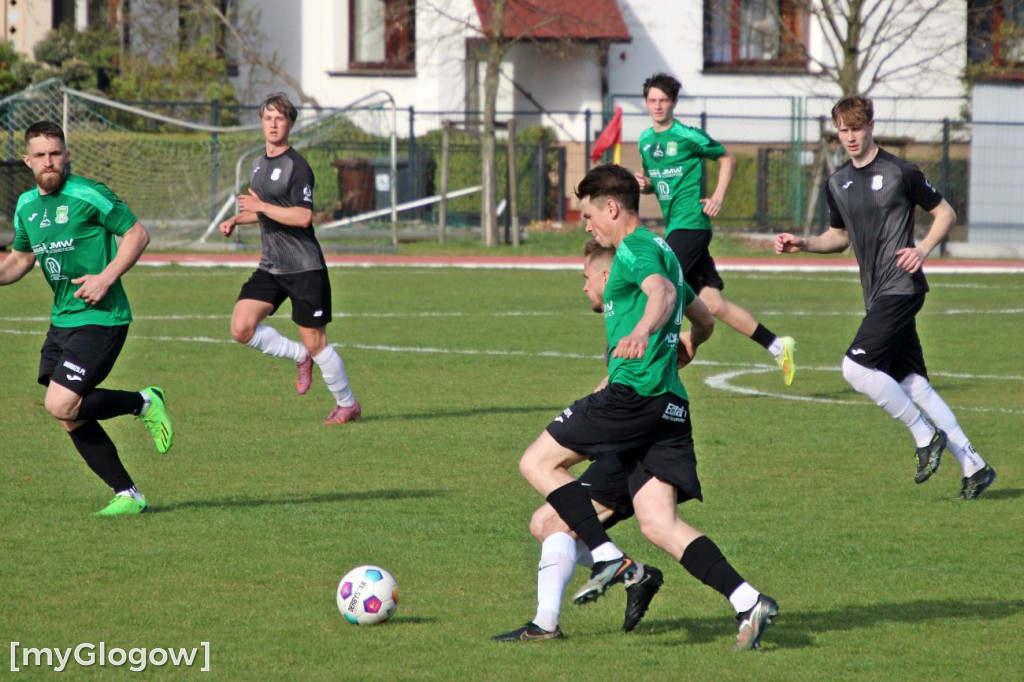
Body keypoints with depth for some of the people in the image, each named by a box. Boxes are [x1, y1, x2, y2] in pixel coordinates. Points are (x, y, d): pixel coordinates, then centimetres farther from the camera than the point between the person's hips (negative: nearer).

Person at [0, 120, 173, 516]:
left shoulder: (87, 195, -12)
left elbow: (137, 234, -9)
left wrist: (106, 278, -19)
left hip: (101, 318, -8)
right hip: (62, 319, 8)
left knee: (60, 405, -18)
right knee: (70, 419, 5)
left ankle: (144, 403, 3)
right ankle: (128, 495, 15)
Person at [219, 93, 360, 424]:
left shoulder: (297, 166, -13)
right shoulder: (260, 164, 13)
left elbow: (303, 216, -22)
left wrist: (261, 206, -21)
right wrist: (237, 219, 12)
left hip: (304, 267, -7)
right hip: (270, 268, 7)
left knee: (315, 342, -1)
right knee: (241, 327, -10)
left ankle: (347, 404, 17)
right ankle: (300, 356, 13)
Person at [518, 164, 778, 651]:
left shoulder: (636, 249, -4)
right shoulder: (661, 252, 26)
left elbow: (662, 291, -27)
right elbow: (704, 322, 37)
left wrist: (642, 331, -47)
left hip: (634, 393, -9)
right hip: (670, 406, 9)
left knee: (538, 462, 3)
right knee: (657, 523, 0)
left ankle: (609, 558, -8)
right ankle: (748, 602, -14)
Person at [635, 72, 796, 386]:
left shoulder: (688, 136, -6)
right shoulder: (645, 140, 14)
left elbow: (727, 159, 4)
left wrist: (717, 197, -5)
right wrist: (644, 184, 4)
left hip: (691, 223, -7)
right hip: (674, 227, 7)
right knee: (713, 304, 4)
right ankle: (777, 345, 11)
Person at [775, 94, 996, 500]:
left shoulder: (899, 173, -7)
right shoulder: (838, 184, 13)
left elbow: (945, 213, 1)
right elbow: (839, 236, 26)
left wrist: (923, 249, -14)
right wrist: (802, 244, 10)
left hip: (901, 288, -8)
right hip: (876, 295, 8)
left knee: (857, 368, -19)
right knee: (912, 384, 6)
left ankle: (925, 436, -4)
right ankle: (974, 467, 11)